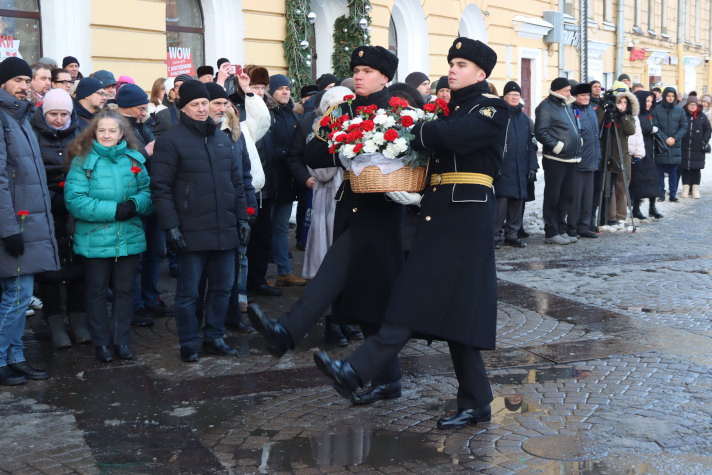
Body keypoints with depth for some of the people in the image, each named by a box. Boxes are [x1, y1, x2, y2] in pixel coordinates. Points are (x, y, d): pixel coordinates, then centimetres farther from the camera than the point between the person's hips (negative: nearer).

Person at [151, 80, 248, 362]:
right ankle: (189, 345, 17)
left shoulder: (222, 139, 14)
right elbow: (161, 187, -9)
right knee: (188, 293, 4)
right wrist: (171, 226, -14)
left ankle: (214, 338, 27)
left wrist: (241, 217, 14)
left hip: (225, 231, 6)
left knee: (223, 288, 13)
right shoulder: (171, 140, -5)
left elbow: (236, 181, 19)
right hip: (192, 233, -5)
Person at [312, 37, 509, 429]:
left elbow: (453, 136, -21)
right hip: (440, 216, 8)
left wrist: (412, 132, -10)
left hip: (465, 219, -8)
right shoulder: (452, 108, 21)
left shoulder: (492, 109, -4)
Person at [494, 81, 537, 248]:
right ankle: (496, 235, -1)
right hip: (503, 168, -6)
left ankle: (512, 234, 16)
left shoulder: (524, 118, 17)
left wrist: (532, 165, 11)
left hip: (520, 170, 6)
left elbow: (530, 144, 19)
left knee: (517, 202, 7)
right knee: (501, 202, -9)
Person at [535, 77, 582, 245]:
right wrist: (558, 146, -19)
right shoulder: (546, 107, -8)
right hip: (555, 160, -9)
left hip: (570, 159, 9)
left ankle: (561, 230, 22)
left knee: (566, 196, 13)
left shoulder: (566, 105, 19)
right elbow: (540, 132, -17)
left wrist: (578, 140, 15)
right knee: (553, 197, -3)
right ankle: (551, 233, 3)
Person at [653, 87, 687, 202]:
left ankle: (673, 194, 8)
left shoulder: (680, 110, 11)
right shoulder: (656, 109, 2)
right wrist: (665, 139, -13)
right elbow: (655, 127, -4)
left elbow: (684, 127, 7)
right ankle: (661, 193, 6)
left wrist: (675, 138, -9)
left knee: (673, 171, 3)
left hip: (675, 146, 2)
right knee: (660, 171, -1)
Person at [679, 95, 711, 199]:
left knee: (696, 169, 1)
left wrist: (705, 141, -2)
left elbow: (708, 130, 10)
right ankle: (686, 188, 10)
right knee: (685, 168, 2)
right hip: (684, 148, 0)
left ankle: (695, 189, 7)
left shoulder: (702, 117, 6)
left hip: (698, 149, 0)